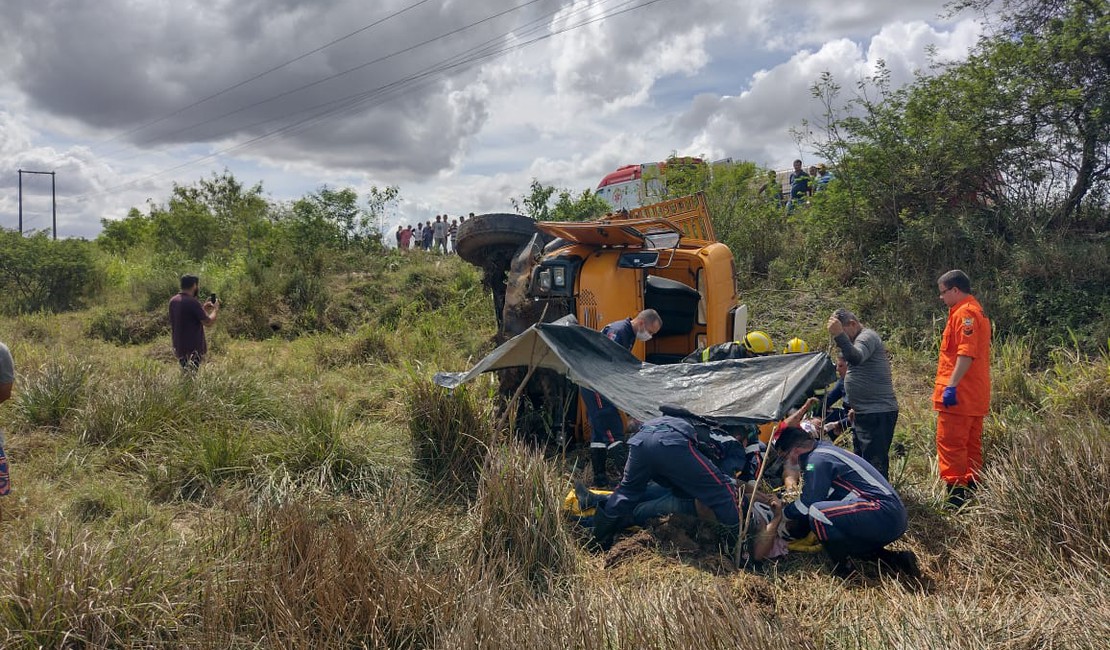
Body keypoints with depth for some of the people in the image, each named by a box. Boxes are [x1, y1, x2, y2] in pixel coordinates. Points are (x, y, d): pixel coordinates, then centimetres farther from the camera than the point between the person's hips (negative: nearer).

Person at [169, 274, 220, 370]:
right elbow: (208, 322, -16)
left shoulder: (173, 301, 8)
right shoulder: (192, 302, -17)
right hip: (192, 349, -8)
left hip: (178, 347, 8)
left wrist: (203, 308, 18)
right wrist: (215, 309, 1)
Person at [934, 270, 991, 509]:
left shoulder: (964, 313, -13)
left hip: (959, 395, -11)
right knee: (971, 444, 14)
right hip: (976, 396, 11)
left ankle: (956, 496, -9)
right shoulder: (977, 311, 21)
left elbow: (966, 353, -23)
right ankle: (972, 492, 19)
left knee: (950, 444, -9)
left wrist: (952, 385, -25)